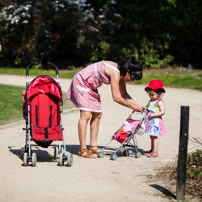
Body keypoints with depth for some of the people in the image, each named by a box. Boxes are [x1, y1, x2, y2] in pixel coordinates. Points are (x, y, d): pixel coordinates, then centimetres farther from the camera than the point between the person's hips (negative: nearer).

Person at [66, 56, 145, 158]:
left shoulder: (120, 73, 0)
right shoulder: (115, 73, -28)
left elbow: (124, 94, 10)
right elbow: (116, 97, -31)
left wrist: (136, 105, 0)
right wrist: (132, 107, -23)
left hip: (91, 87, 11)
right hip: (81, 82, -11)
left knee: (97, 114, 10)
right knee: (86, 115, -17)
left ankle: (93, 147, 14)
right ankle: (82, 150, -17)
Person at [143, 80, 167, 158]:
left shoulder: (159, 102, -10)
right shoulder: (150, 101, 14)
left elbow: (162, 112, -17)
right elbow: (147, 108, 25)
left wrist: (153, 115, -24)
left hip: (156, 122, -8)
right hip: (150, 121, 8)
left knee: (154, 137, -8)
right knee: (152, 137, 14)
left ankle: (155, 152, -7)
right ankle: (152, 150, 21)